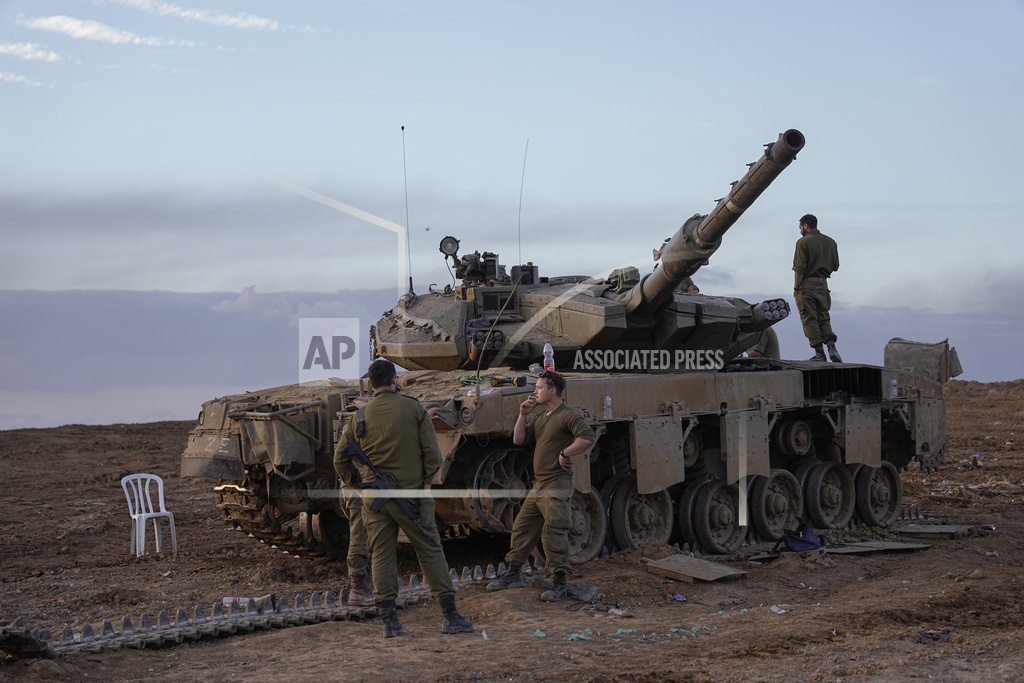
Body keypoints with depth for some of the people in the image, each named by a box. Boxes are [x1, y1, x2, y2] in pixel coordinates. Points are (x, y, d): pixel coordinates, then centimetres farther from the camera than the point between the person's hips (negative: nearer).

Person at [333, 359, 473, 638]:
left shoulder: (360, 416, 2)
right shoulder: (414, 408, -4)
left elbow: (340, 459, 7)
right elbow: (432, 450, -5)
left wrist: (355, 483, 19)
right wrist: (427, 480, 7)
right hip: (411, 493, -2)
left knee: (381, 555, 8)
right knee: (430, 551, 5)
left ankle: (388, 620, 6)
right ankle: (450, 615, 5)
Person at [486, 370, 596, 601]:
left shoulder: (567, 416, -11)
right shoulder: (540, 419, 18)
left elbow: (588, 437, -24)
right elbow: (518, 439, 16)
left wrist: (565, 453, -18)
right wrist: (523, 415, 8)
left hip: (557, 486, -9)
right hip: (538, 485, 9)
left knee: (554, 533, -10)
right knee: (522, 528, 12)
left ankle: (559, 584, -5)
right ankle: (513, 575, 22)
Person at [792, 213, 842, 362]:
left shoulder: (803, 242, -9)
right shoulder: (830, 242, 10)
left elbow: (799, 269, -14)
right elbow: (835, 266, 12)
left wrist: (796, 288, -7)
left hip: (807, 284, -6)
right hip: (823, 284, 6)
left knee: (809, 319, 0)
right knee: (824, 318, 12)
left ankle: (819, 353, -3)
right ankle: (831, 346, -9)